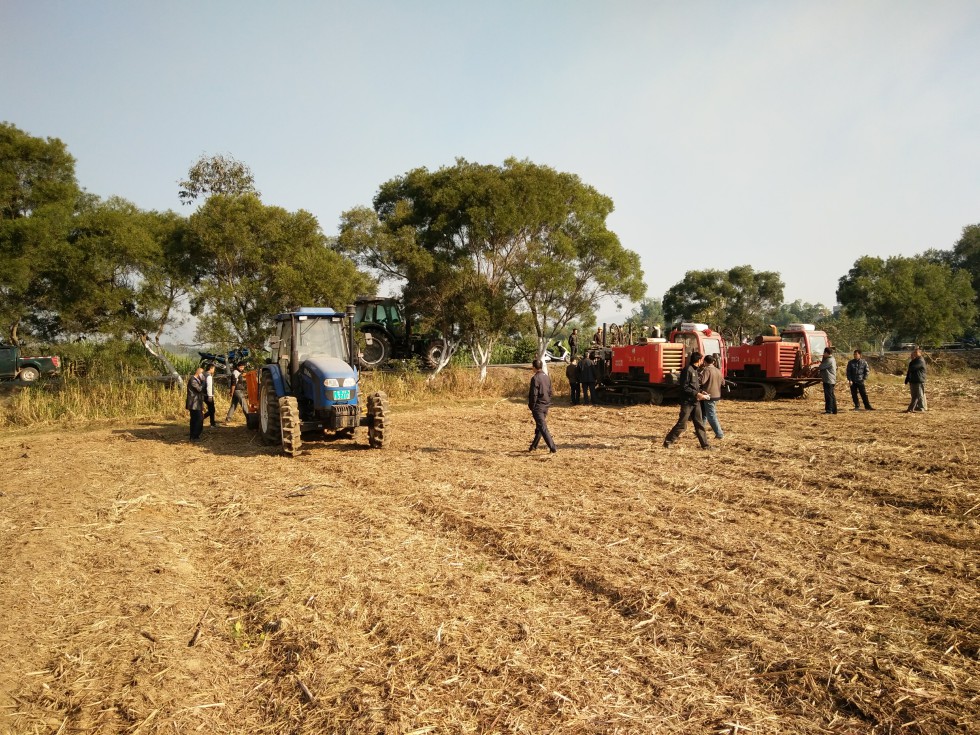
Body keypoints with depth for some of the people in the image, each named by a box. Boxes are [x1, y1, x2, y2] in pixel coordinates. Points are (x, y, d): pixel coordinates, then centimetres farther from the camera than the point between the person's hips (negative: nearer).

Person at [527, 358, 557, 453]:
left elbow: (533, 394, -17)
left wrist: (531, 407, -8)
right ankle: (534, 446, 29)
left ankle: (552, 447, -12)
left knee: (543, 427, -6)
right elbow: (550, 392, 14)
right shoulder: (547, 377, 8)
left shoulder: (535, 378, -16)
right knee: (539, 427, 17)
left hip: (538, 406, -8)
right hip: (546, 406, 8)